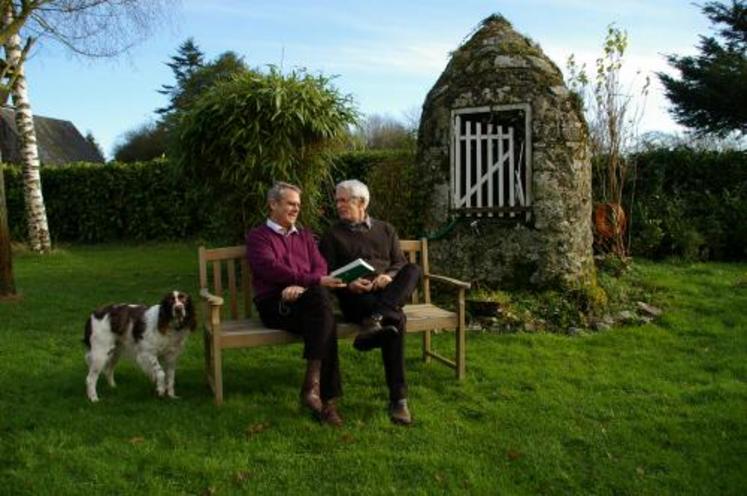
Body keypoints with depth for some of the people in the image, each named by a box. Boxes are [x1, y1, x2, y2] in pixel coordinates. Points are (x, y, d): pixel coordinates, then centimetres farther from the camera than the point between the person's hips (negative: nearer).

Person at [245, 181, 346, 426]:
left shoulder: (304, 236, 27)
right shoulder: (258, 236, 12)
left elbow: (320, 268, 11)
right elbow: (271, 268, -8)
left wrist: (301, 286, -13)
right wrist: (314, 281, -20)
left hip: (305, 302, 4)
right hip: (275, 305, -3)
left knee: (320, 297, -34)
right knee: (320, 294, -34)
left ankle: (313, 384, -33)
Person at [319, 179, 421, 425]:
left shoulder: (386, 230, 26)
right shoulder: (333, 235, 18)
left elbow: (401, 263, 16)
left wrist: (389, 276, -10)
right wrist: (348, 284, -14)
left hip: (389, 292, 3)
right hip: (355, 297, -3)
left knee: (414, 270, -33)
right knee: (395, 320, -36)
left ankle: (375, 319, -49)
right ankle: (397, 399, -41)